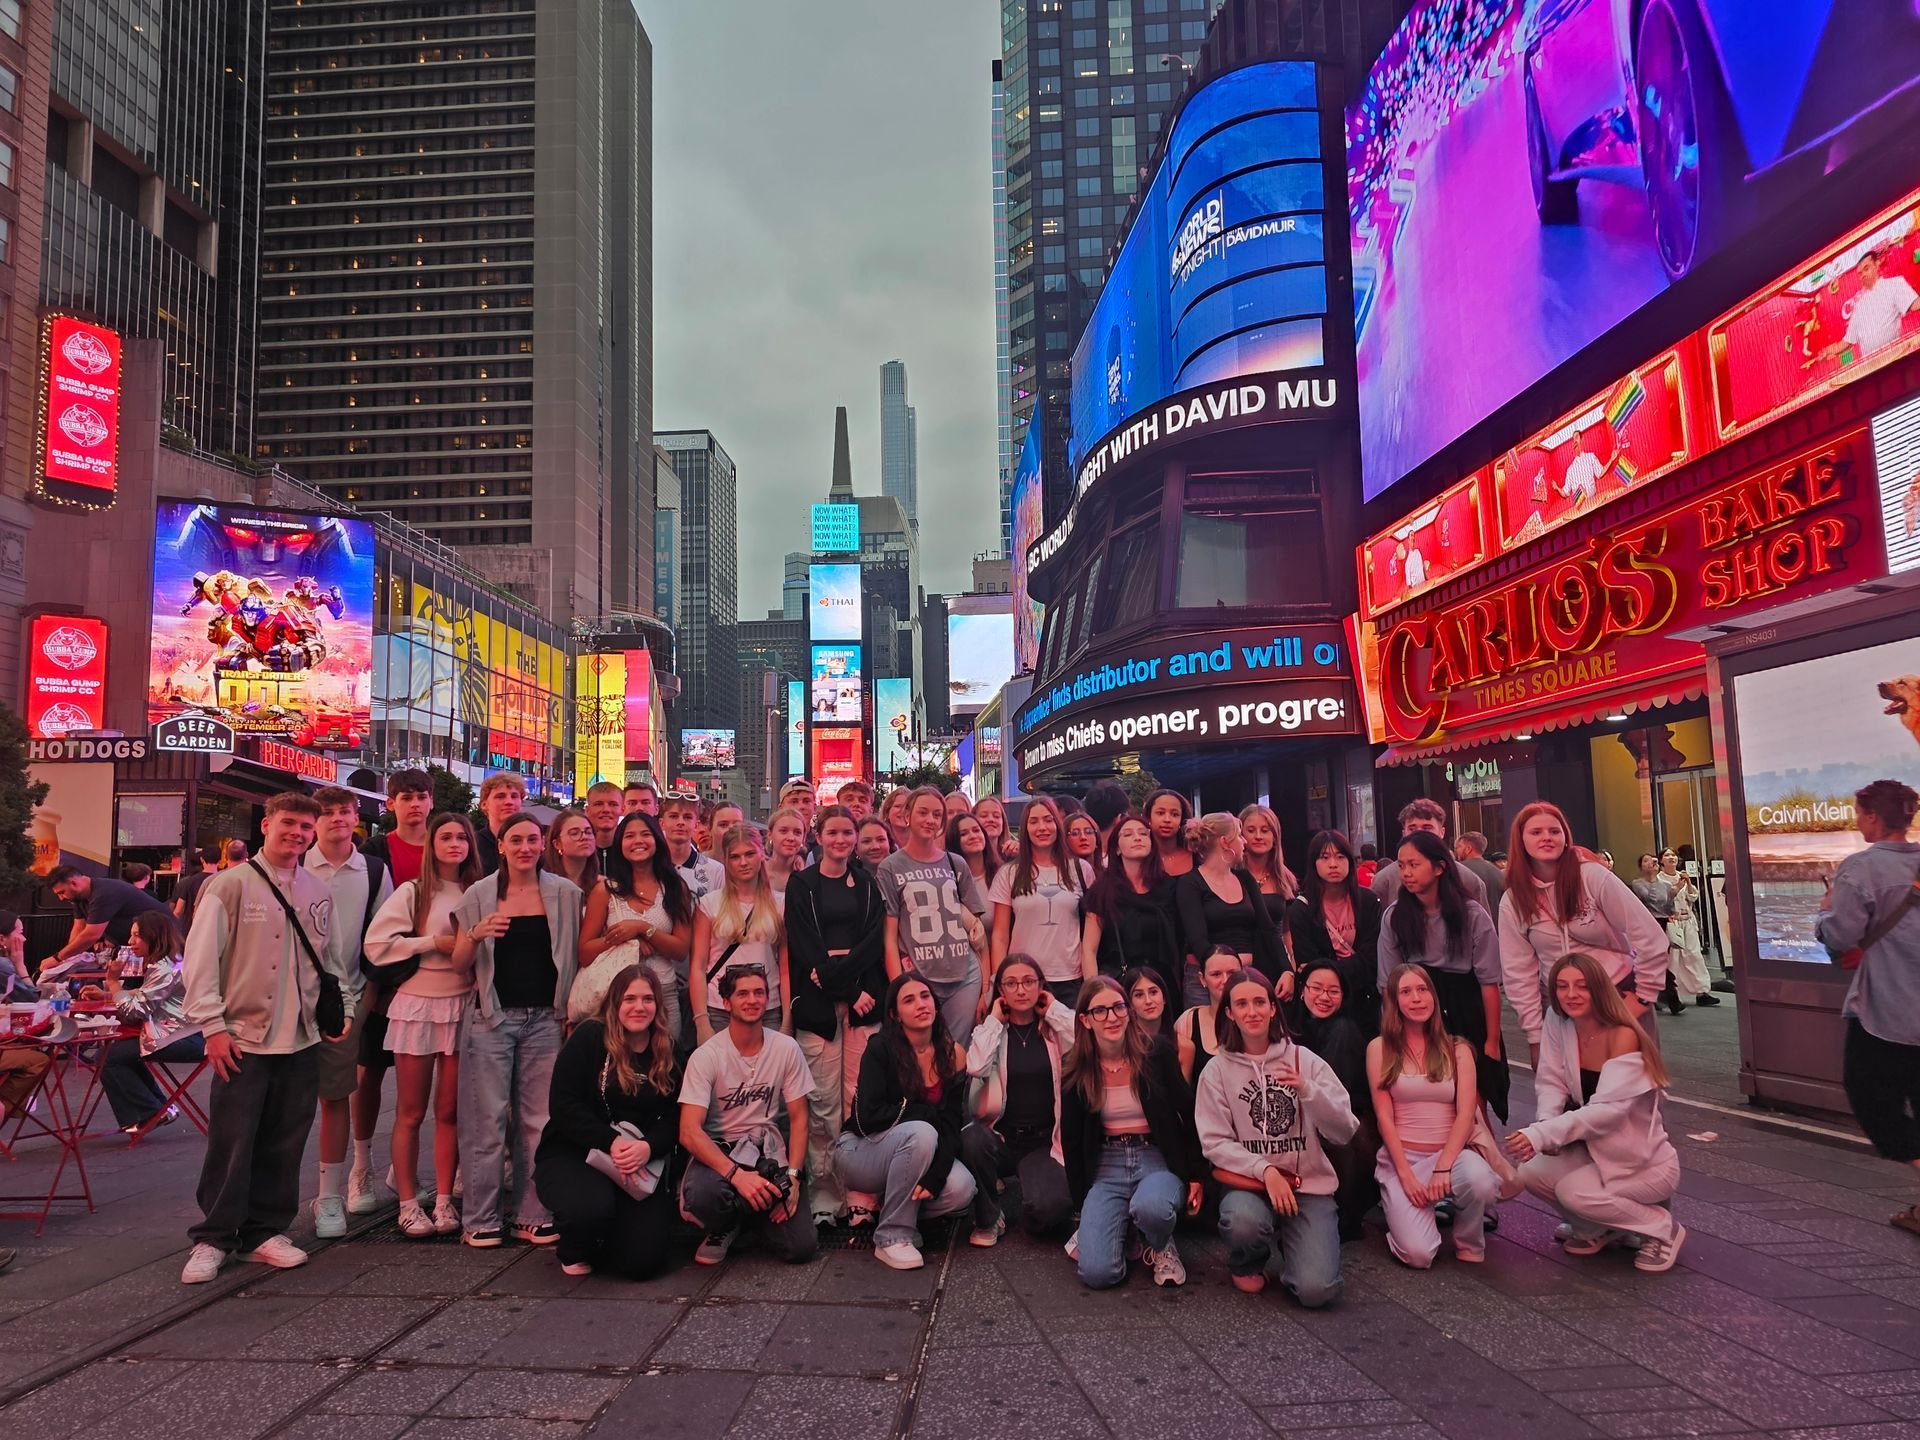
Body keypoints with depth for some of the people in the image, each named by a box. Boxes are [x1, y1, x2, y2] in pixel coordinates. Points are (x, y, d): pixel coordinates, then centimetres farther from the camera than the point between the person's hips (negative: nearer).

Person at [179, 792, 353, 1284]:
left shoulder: (318, 892, 10)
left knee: (283, 1145, 9)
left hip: (302, 1039, 4)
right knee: (231, 1144, -1)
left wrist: (343, 1007, 10)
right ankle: (212, 1239, 13)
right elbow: (200, 958, -7)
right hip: (243, 1038, -4)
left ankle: (265, 1231, 21)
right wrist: (212, 1025, -11)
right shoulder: (231, 884, -5)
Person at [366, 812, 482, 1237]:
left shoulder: (477, 893, 7)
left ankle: (444, 1200, 15)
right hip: (416, 1005, -2)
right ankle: (408, 1203, 14)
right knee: (410, 1113, 5)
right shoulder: (413, 892, -1)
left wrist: (472, 946, -6)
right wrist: (435, 942, -13)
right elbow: (377, 944, -9)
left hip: (462, 1006, 2)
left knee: (450, 1110, 6)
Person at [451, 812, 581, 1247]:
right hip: (493, 1017, -1)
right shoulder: (479, 895, 3)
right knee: (488, 1119, 0)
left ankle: (533, 1215, 14)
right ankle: (481, 1219, 10)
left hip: (545, 1019, 1)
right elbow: (459, 964, 5)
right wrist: (476, 935, -15)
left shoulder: (566, 894, 4)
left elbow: (578, 954, 7)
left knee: (539, 1121, 4)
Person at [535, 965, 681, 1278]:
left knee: (643, 1262, -13)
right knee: (592, 1207, -37)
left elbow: (674, 1119, 3)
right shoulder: (589, 1038, -5)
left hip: (642, 1167, 4)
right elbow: (563, 1105, -12)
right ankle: (574, 1253, 3)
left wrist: (648, 1147, -20)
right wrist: (611, 1142, -23)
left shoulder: (666, 1053, 7)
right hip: (571, 1155, -3)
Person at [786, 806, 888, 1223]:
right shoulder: (801, 885, 8)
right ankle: (824, 1193, 3)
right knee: (823, 1101, -4)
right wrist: (850, 992, -11)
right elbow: (803, 946, -2)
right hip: (817, 1001, -1)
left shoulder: (867, 883, 15)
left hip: (864, 996, 2)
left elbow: (875, 938, 3)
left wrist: (836, 970, -13)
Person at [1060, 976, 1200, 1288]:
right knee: (1096, 1272, -21)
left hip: (1159, 1160, -1)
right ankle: (1106, 1224, 13)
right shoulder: (1076, 1074, 0)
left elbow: (1188, 1116, 2)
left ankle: (1162, 1248, -2)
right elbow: (1071, 1141, 8)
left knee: (1151, 1207, -38)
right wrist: (1082, 1205, 6)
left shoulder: (1157, 1054, -3)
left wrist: (1195, 1175, -1)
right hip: (1106, 1166, 1)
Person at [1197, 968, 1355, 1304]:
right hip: (1249, 1183, 0)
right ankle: (1247, 1264, 2)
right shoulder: (1218, 1070, 1)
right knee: (1244, 1222, -35)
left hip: (1309, 1185, 0)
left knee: (1316, 1290, -21)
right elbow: (1214, 1143, -4)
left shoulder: (1304, 1059, 3)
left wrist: (1308, 1090, -19)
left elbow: (1345, 1132, -2)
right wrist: (1265, 1170, -19)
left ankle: (1287, 1242, 15)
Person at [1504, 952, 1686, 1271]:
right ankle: (1599, 1230, 13)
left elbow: (1607, 1110, -31)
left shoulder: (1624, 1036, -23)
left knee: (1573, 1191, -26)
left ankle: (1663, 1228, 1)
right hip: (1597, 1151, 6)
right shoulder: (1558, 1023, -6)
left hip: (1647, 1162, -6)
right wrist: (1546, 1123, -25)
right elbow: (1551, 1083, -4)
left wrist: (1543, 1134, -39)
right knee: (1531, 1171, -16)